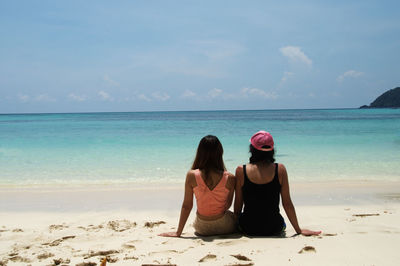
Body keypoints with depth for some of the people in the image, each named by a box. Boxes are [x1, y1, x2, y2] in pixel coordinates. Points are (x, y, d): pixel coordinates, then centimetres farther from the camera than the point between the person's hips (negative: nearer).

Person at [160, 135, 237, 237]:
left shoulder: (192, 176, -16)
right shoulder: (230, 178, -17)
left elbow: (186, 206, -10)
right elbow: (228, 205, -2)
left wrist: (178, 232, 0)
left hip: (202, 228, 2)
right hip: (225, 228, -1)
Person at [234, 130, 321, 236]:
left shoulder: (241, 170, -10)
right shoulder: (280, 169, -8)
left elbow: (238, 205, -2)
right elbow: (287, 204, -4)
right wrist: (299, 230, 8)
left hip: (248, 228, -1)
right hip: (274, 229, 1)